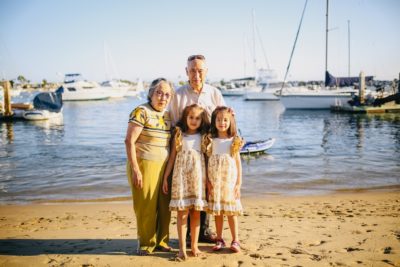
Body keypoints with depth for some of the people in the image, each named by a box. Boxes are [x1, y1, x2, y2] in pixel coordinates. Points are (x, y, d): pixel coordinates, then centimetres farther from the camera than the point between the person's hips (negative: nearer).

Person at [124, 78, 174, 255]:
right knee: (146, 206, 1)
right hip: (145, 165, -6)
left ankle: (161, 241, 24)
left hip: (165, 166, 6)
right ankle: (146, 244, 17)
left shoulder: (168, 115, 12)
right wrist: (135, 169, -17)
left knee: (164, 206, 8)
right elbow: (129, 141, -13)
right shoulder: (141, 112, -8)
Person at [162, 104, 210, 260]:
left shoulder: (203, 137, 7)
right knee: (182, 211, -4)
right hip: (181, 175, -1)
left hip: (198, 176, 1)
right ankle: (182, 248, 2)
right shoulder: (179, 135, 5)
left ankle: (194, 245, 16)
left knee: (196, 212, 5)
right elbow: (172, 157, 5)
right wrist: (165, 177, 1)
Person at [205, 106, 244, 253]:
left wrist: (239, 183, -3)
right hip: (214, 181, 2)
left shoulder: (234, 141, 1)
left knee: (231, 211, 2)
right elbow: (207, 160, 3)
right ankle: (219, 239, 18)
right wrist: (207, 179, -6)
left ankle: (235, 240, 11)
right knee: (217, 211, 8)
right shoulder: (211, 140, 4)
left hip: (229, 180, -1)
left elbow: (238, 162, 2)